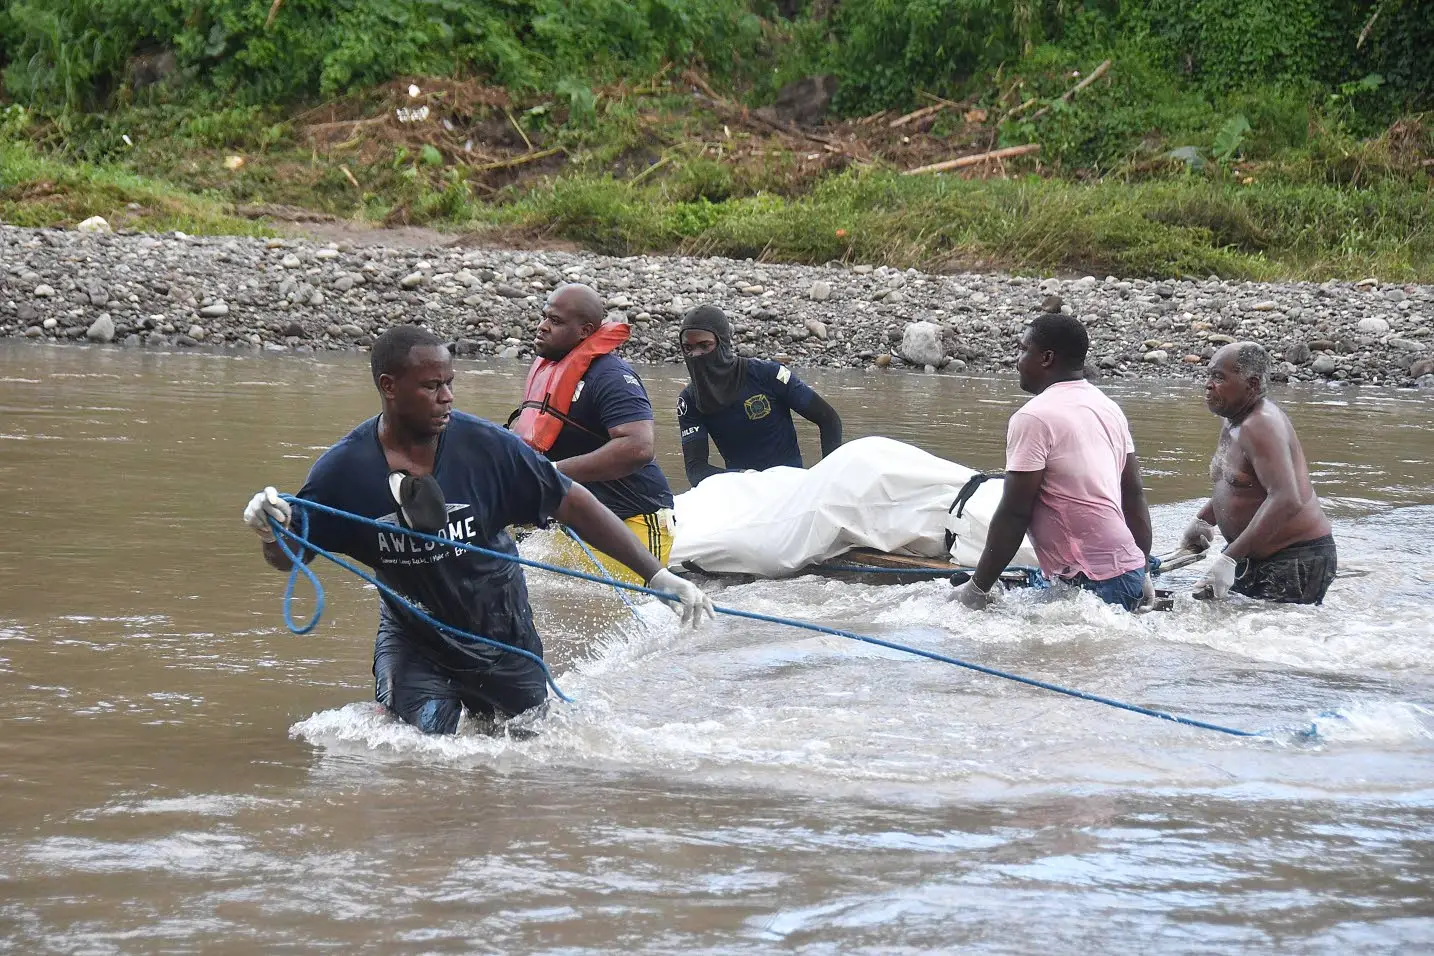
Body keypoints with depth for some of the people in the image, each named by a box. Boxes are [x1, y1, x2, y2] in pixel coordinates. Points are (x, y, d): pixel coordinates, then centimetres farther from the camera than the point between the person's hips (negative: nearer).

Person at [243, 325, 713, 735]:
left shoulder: (484, 446, -20)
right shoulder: (345, 470, -18)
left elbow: (572, 504, -13)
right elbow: (290, 558, -8)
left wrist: (657, 576, -15)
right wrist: (272, 532, -34)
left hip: (502, 638, 1)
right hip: (413, 639, -1)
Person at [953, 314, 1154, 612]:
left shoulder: (1034, 418, -10)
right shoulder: (1109, 409, 16)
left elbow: (1014, 512, -12)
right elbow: (1134, 497, 20)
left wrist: (977, 587, -5)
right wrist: (1143, 574, 27)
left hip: (1090, 583, -9)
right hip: (1129, 568, 9)